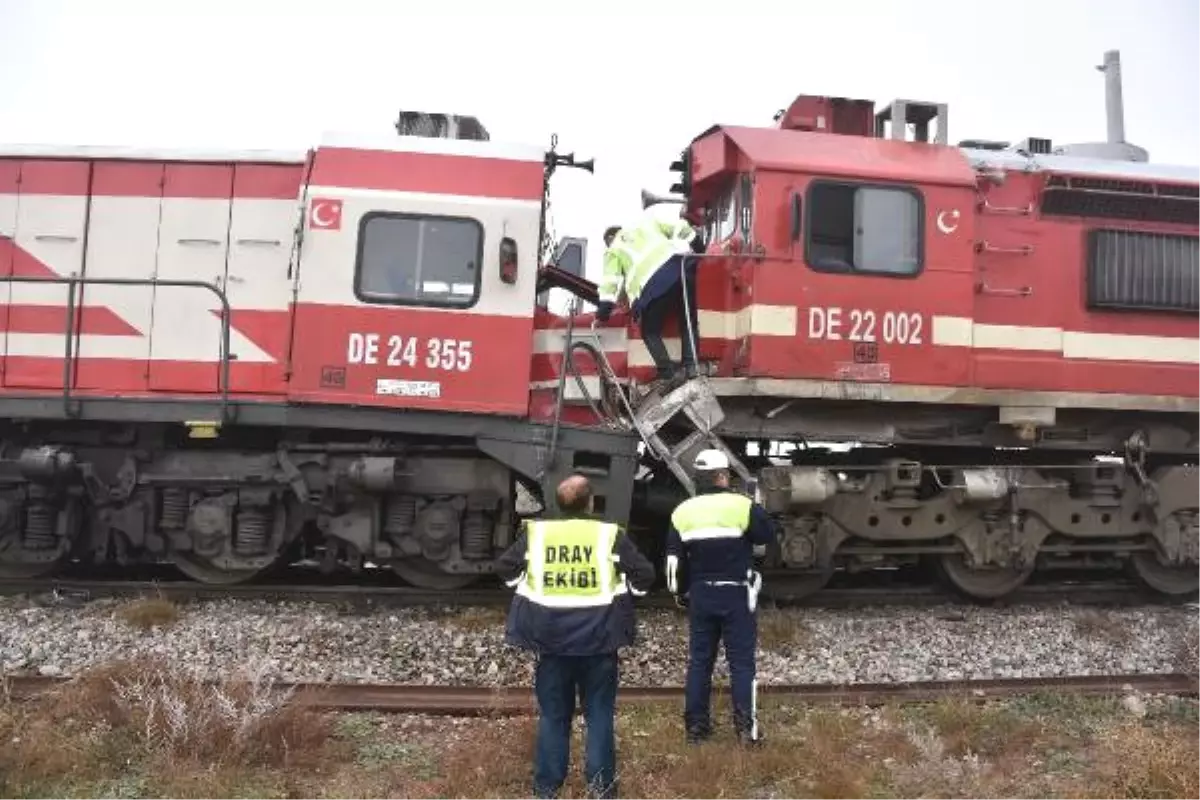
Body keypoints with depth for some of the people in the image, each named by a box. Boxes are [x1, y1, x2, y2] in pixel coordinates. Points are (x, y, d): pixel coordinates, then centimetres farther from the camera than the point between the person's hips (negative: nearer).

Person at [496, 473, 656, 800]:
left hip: (550, 635, 2)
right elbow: (644, 574, -5)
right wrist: (625, 590, 13)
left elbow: (506, 569, 6)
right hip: (597, 636, -1)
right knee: (599, 712, 11)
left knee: (553, 713, 13)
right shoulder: (611, 535, -6)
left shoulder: (534, 533, -2)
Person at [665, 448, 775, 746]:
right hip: (736, 594, -3)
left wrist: (680, 593, 17)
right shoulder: (743, 506, -11)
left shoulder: (682, 511, 1)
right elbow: (767, 541, 2)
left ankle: (696, 726, 16)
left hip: (700, 594, 4)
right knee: (741, 661, 4)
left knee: (699, 660, 11)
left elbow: (674, 559, 6)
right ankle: (746, 727, 6)